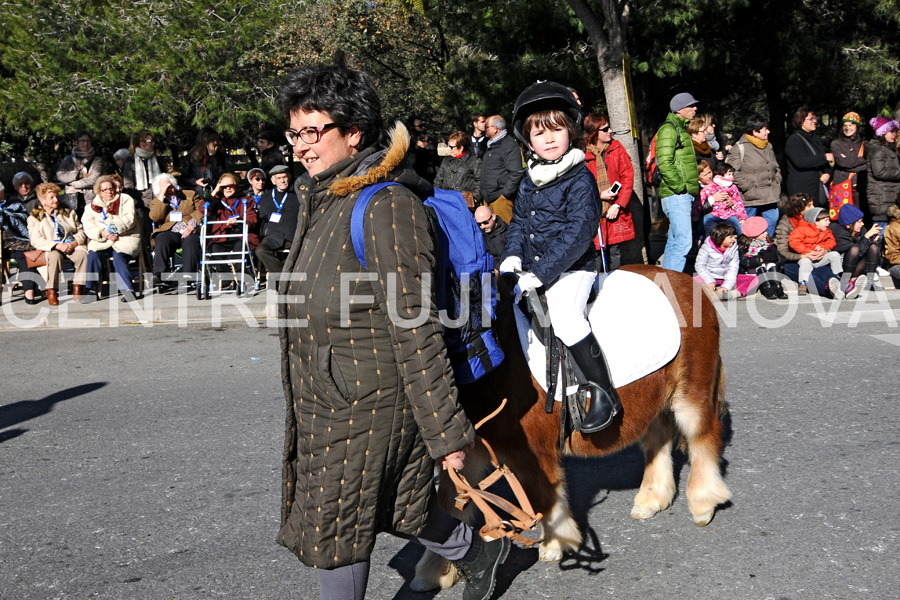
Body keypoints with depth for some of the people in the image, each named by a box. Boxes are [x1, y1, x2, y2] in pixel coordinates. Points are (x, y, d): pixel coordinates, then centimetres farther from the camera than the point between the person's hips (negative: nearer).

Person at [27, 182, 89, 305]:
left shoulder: (68, 213, 21)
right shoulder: (34, 218, 8)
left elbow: (81, 232, 13)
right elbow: (36, 241, -7)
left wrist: (74, 243, -10)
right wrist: (58, 246, -21)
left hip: (72, 246, 3)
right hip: (51, 249, -3)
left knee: (82, 253, -31)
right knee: (55, 256, -39)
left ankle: (78, 289, -27)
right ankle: (51, 291, -29)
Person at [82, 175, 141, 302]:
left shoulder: (125, 199, 12)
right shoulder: (92, 206, 16)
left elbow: (129, 220, -4)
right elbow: (88, 227, 1)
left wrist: (115, 228, -19)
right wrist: (103, 233, -18)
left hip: (125, 239, -2)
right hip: (102, 241, 2)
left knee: (118, 255, -32)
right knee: (93, 254, -27)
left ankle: (128, 290, -30)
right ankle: (91, 290, -22)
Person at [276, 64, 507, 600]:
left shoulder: (385, 205, -20)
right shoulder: (323, 200, 10)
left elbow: (415, 330, -22)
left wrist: (447, 432, -21)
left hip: (365, 404, -9)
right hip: (321, 401, 9)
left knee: (336, 524, 5)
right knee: (389, 502, 20)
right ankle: (478, 552, 41)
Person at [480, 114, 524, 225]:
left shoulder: (509, 145, -11)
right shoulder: (490, 146, 20)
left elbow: (516, 173, -19)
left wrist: (506, 193, -17)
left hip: (501, 199, -9)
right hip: (488, 197, 9)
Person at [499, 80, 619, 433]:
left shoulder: (580, 179, -11)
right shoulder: (530, 180, 11)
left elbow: (577, 233, -19)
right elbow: (519, 222, 20)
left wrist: (540, 274, -24)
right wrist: (512, 255, -1)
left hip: (571, 269, -8)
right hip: (532, 269, 8)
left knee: (565, 318, -29)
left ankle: (604, 393, -20)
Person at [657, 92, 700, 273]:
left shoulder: (681, 128, 23)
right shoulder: (668, 129, -10)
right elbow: (665, 163, -20)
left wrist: (693, 187, 21)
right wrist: (680, 187, -18)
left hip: (684, 194, 10)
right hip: (676, 195, -10)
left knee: (674, 241, 12)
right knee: (683, 242, -15)